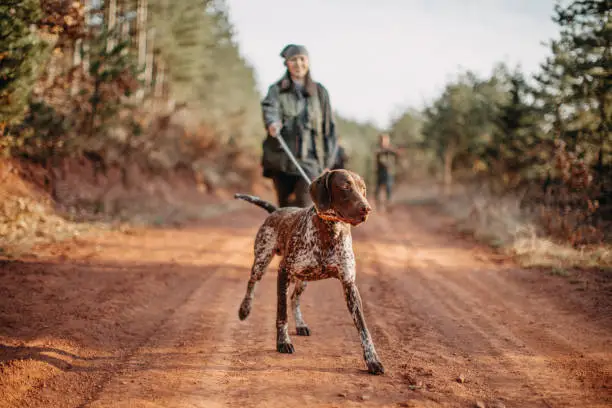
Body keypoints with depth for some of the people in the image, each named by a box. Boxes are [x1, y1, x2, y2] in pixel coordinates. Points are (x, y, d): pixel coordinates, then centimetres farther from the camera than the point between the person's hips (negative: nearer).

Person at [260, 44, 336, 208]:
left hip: (309, 159, -1)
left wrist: (327, 161, 9)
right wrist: (272, 122, -39)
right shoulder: (276, 90, 7)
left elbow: (328, 128, 13)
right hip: (281, 158, 1)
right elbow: (270, 107, -15)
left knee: (304, 206, -20)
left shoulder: (320, 92, 10)